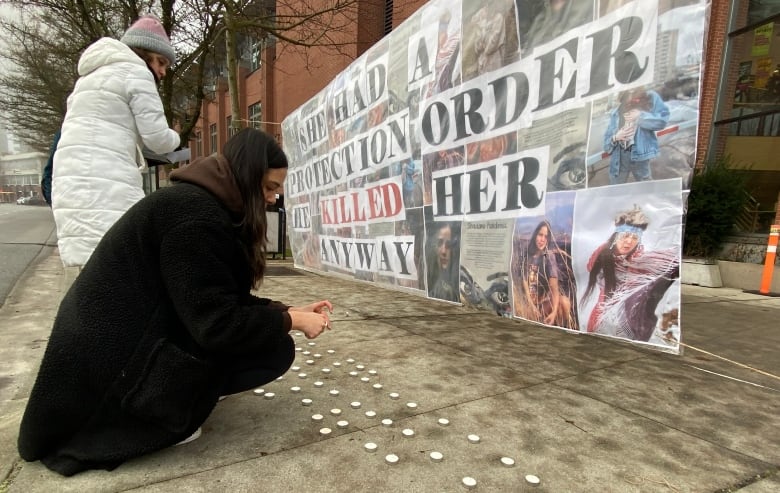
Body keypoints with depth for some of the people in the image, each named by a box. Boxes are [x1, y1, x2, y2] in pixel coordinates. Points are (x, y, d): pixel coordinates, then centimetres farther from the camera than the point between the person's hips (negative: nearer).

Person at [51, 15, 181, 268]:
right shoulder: (135, 71, 1)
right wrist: (175, 137, 16)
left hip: (71, 179, 9)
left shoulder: (91, 74, 28)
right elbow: (158, 138, -4)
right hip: (104, 183, -9)